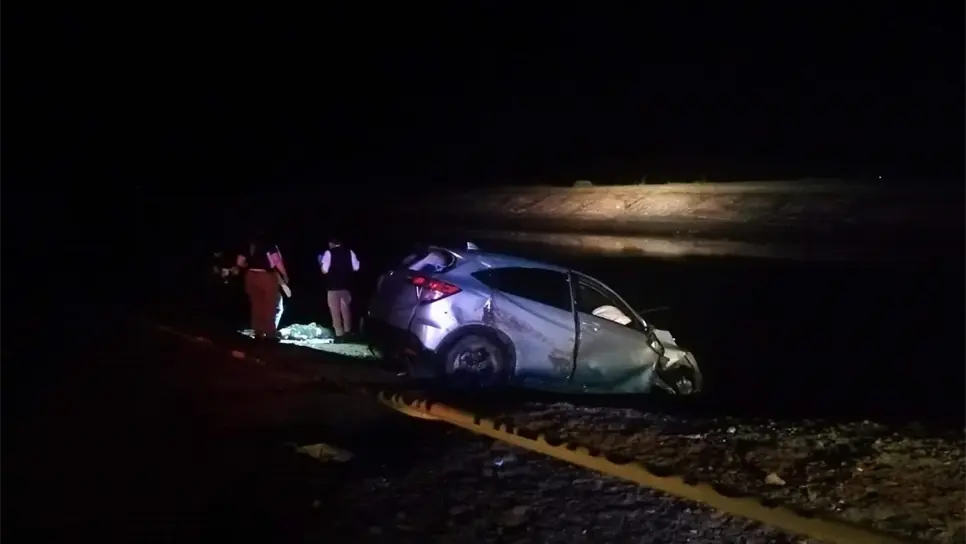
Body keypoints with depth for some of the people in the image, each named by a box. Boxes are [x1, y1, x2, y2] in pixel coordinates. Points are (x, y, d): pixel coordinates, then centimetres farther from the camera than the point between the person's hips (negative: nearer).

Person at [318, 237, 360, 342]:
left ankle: (339, 334, 0)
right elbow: (355, 268, 2)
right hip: (346, 285, 4)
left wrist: (321, 263, 8)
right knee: (346, 308, 17)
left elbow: (325, 270, -12)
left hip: (333, 285, -4)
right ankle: (347, 332, 18)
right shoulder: (349, 252, 4)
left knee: (335, 310, 2)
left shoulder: (329, 253, -7)